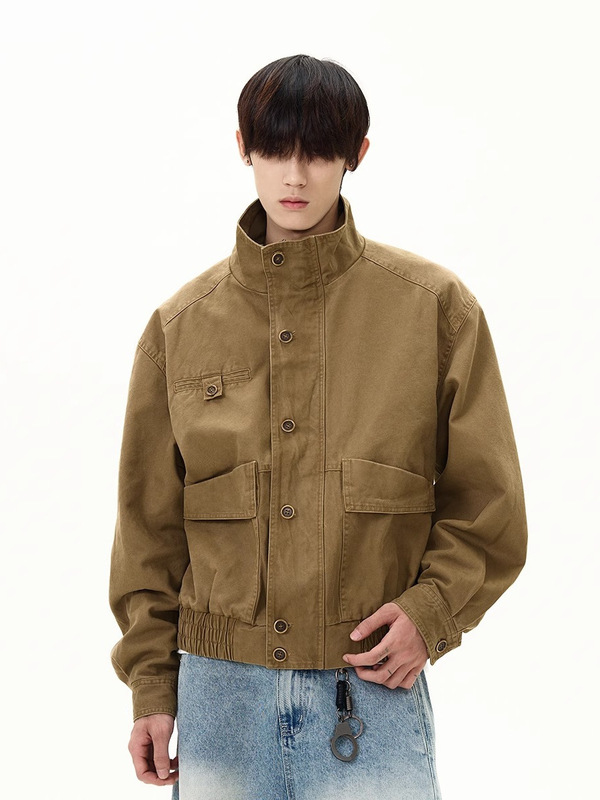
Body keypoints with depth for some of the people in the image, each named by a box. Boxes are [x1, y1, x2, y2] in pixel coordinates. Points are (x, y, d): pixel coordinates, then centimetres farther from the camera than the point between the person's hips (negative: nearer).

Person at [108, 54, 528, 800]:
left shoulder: (434, 306, 1)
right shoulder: (182, 324, 6)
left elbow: (488, 504, 5)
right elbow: (149, 522, 10)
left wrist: (433, 608, -10)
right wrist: (152, 685, 5)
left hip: (373, 689, -1)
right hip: (219, 692, 2)